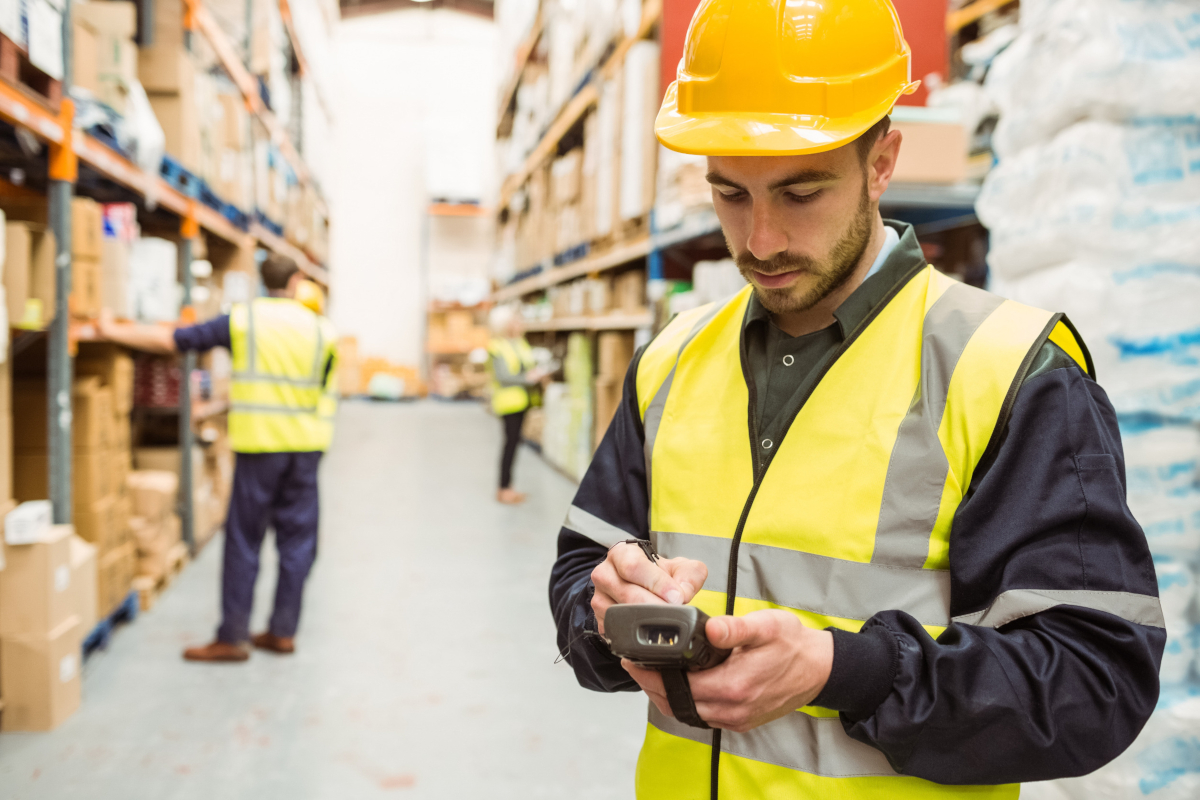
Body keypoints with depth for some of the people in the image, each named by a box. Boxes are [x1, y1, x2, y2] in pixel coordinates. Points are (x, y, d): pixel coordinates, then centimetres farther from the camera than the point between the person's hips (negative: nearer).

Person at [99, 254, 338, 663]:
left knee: (244, 540, 4)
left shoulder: (242, 319, -2)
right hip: (306, 444, 3)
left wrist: (113, 331, 9)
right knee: (297, 537, 10)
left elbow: (171, 340, -1)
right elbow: (325, 387, 7)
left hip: (259, 444, -2)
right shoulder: (321, 328, 3)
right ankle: (283, 631, 15)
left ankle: (233, 636, 7)